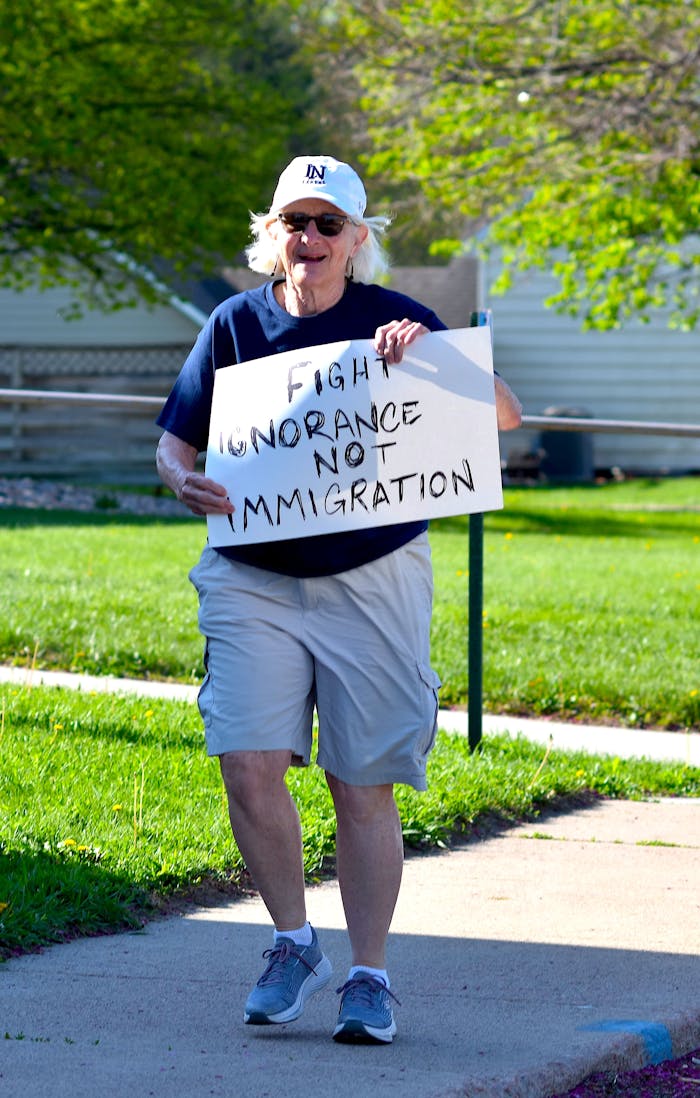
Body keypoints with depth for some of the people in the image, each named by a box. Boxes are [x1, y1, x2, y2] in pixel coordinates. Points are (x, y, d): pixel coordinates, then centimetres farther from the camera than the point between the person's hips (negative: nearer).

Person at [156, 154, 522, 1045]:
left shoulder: (394, 322, -1)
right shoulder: (237, 323, 4)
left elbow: (505, 416, -7)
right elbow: (176, 442, 7)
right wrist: (184, 482, -16)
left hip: (371, 580, -1)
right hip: (252, 578, 1)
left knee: (363, 787, 0)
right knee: (249, 767, -10)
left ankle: (369, 976, 12)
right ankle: (294, 943, 11)